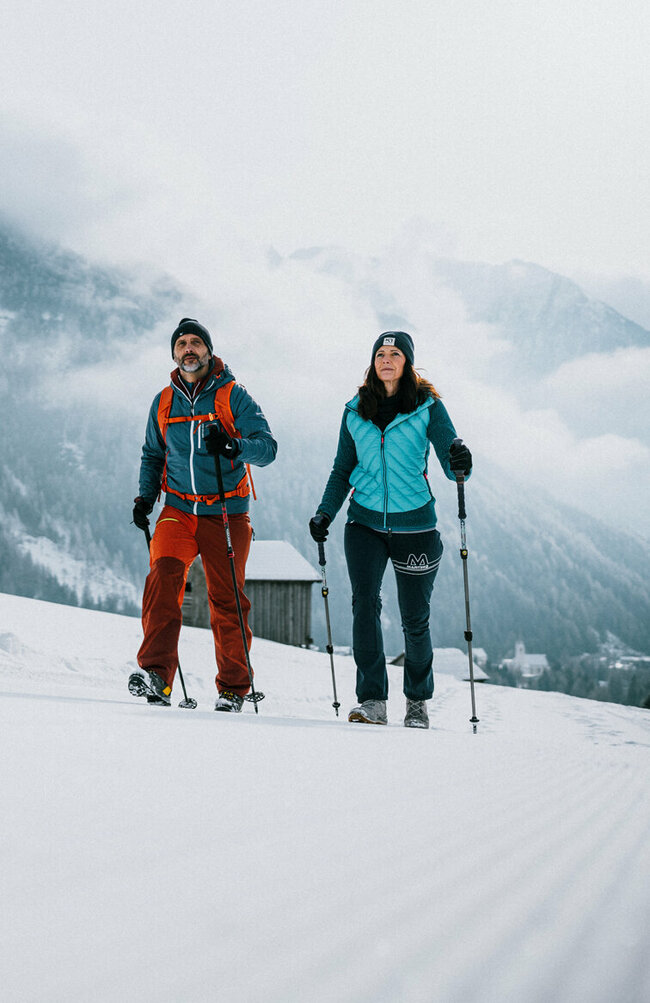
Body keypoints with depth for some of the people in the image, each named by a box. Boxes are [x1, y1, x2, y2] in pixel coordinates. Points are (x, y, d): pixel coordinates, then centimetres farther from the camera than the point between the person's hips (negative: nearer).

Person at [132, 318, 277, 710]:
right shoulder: (164, 402, 11)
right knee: (164, 576, -23)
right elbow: (153, 455, 23)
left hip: (226, 513, -2)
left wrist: (233, 445, -28)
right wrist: (146, 497, 8)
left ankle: (234, 688, 16)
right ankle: (157, 674, -25)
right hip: (179, 510, 2)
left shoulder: (233, 396, -1)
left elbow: (268, 446, -9)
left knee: (227, 600, 1)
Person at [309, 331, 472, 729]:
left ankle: (418, 700, 25)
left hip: (414, 522, -2)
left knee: (415, 618, 4)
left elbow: (451, 464, -9)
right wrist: (325, 513, 1)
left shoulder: (428, 407, -2)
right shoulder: (356, 411, 7)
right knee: (365, 602, -16)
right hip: (366, 520, 2)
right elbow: (343, 471, 14)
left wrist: (460, 462, -32)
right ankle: (372, 700, -11)